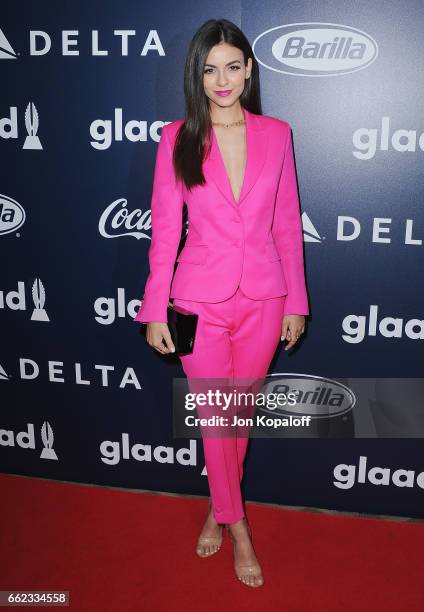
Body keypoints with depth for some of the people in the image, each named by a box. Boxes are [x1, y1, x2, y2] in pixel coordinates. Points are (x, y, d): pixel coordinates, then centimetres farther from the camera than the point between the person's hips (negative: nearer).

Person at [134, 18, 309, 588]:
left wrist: (296, 301, 4)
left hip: (263, 298, 2)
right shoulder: (177, 138, -4)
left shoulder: (275, 134, 1)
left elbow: (287, 223, 4)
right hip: (201, 300, -1)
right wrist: (155, 310, -4)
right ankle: (238, 528, 28)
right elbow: (164, 229, -3)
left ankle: (219, 508, 39)